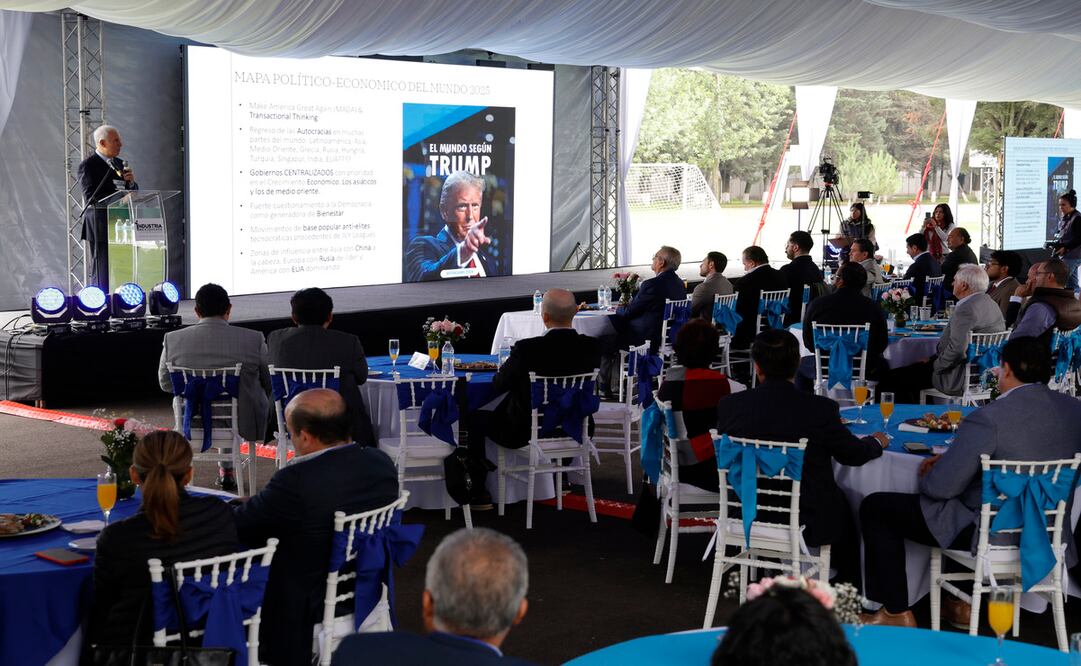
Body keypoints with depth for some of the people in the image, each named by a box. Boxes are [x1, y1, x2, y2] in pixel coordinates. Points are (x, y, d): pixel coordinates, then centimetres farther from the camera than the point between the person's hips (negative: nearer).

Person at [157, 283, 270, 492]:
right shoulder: (254, 339, -15)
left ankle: (226, 469, 44)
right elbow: (269, 385, -1)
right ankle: (227, 469, 40)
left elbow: (165, 384, 6)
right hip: (243, 423, -2)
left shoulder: (173, 339, -9)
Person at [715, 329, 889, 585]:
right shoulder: (820, 409, -19)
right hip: (808, 523, -3)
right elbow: (853, 453, -2)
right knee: (846, 507, 29)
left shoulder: (729, 405, -12)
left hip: (745, 517, 3)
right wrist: (877, 442, 22)